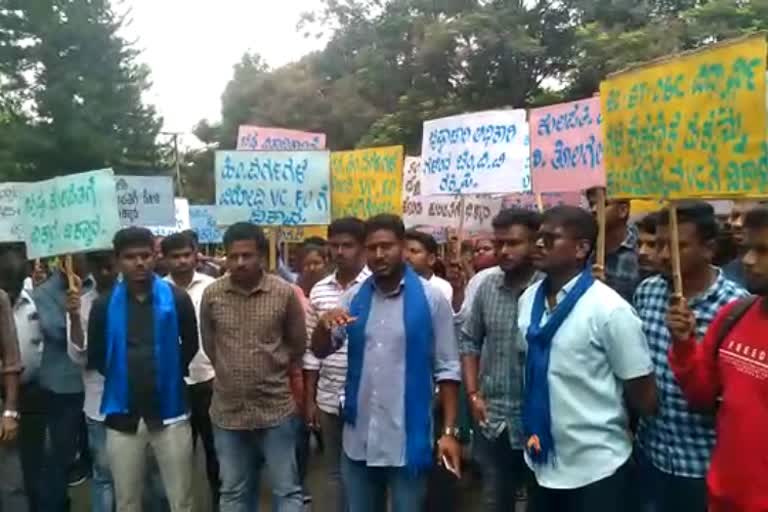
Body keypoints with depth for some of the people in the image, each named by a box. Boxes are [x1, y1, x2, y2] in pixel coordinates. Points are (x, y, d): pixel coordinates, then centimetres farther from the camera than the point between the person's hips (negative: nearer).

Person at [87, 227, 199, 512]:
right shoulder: (104, 305, -3)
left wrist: (169, 374, 7)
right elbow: (94, 358, 7)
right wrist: (123, 377, 5)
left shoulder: (177, 299, -7)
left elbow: (190, 346, 6)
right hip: (123, 415, 2)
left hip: (169, 412, -1)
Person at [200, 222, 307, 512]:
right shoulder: (211, 295, -3)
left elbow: (298, 344, 5)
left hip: (276, 408, -2)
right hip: (228, 411, 2)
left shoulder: (285, 293, -8)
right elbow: (209, 345, 11)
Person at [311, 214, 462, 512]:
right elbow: (320, 351, 5)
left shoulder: (431, 298, -7)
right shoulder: (354, 297, 4)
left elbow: (447, 369, -5)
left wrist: (449, 431, -9)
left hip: (408, 441, -3)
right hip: (358, 439, 4)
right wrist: (324, 324, -17)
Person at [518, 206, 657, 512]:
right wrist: (528, 428, 13)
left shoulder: (609, 310, -19)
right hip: (541, 463, 5)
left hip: (596, 468, -5)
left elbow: (645, 400, -11)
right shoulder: (528, 300, -1)